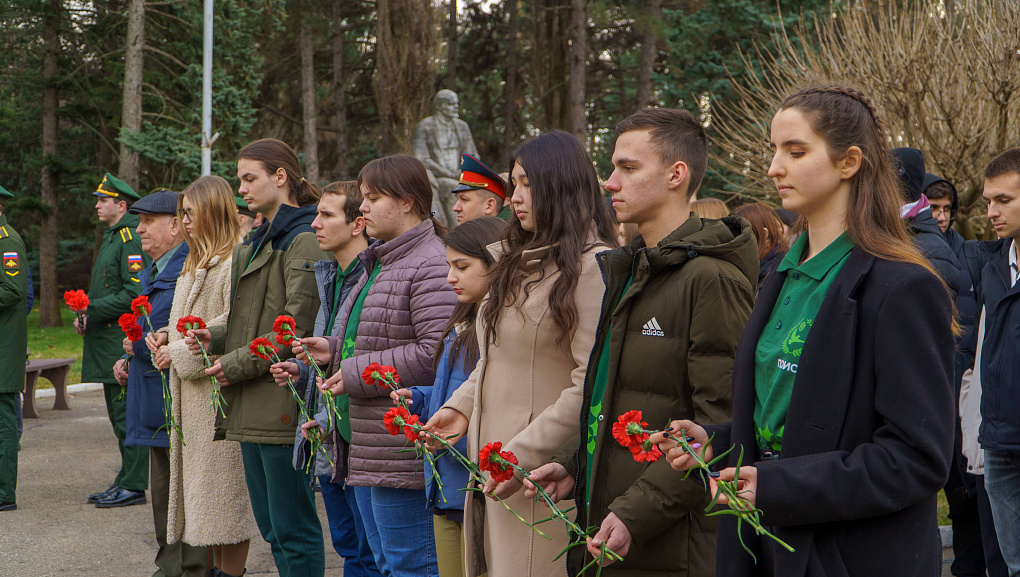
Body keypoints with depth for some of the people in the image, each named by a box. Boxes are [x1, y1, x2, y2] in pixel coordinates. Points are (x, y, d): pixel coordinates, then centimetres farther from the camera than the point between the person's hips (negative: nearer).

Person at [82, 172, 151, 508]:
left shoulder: (131, 240, -13)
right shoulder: (112, 238, 19)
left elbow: (135, 293, -20)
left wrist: (93, 309, -18)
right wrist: (88, 315, 10)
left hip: (123, 342, -10)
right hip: (109, 342, 11)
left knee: (127, 415, -8)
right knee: (119, 414, 13)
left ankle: (133, 486, -5)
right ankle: (127, 481, 19)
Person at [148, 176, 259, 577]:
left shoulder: (235, 260, -14)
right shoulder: (197, 262, 19)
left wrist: (179, 353, -14)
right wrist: (167, 336, 7)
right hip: (193, 390, 10)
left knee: (225, 487, -4)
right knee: (203, 483, 12)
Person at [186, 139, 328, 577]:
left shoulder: (303, 241, -12)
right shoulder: (258, 242, 20)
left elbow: (298, 326, -18)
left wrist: (235, 365, -13)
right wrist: (215, 338, 5)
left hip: (282, 403, -10)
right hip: (253, 408, 10)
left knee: (293, 528, -4)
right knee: (271, 527, 14)